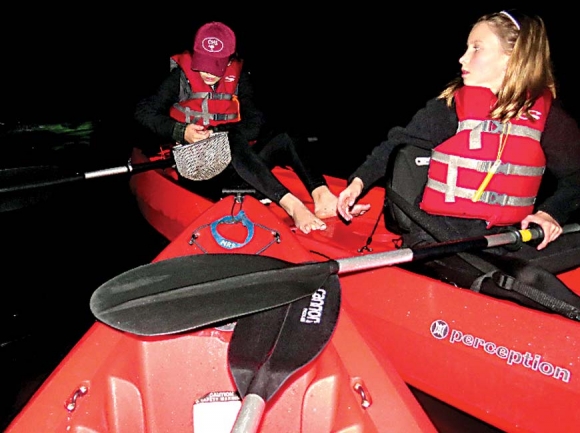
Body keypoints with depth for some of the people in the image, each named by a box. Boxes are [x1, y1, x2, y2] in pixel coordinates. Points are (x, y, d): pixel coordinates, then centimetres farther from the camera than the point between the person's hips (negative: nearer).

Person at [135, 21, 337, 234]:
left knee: (283, 140, -21)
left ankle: (320, 194, -45)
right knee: (235, 143, -35)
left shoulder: (238, 76, 5)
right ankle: (291, 205, -52)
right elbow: (143, 111, -5)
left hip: (235, 161, 4)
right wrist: (180, 132, -19)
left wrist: (217, 132, -20)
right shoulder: (181, 77, -1)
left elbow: (255, 124, -5)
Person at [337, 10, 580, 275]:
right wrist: (360, 180, -14)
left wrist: (550, 212, -4)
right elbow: (400, 145, 1)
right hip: (438, 231, -2)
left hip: (504, 237, 2)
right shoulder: (452, 104, 4)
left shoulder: (547, 113, 7)